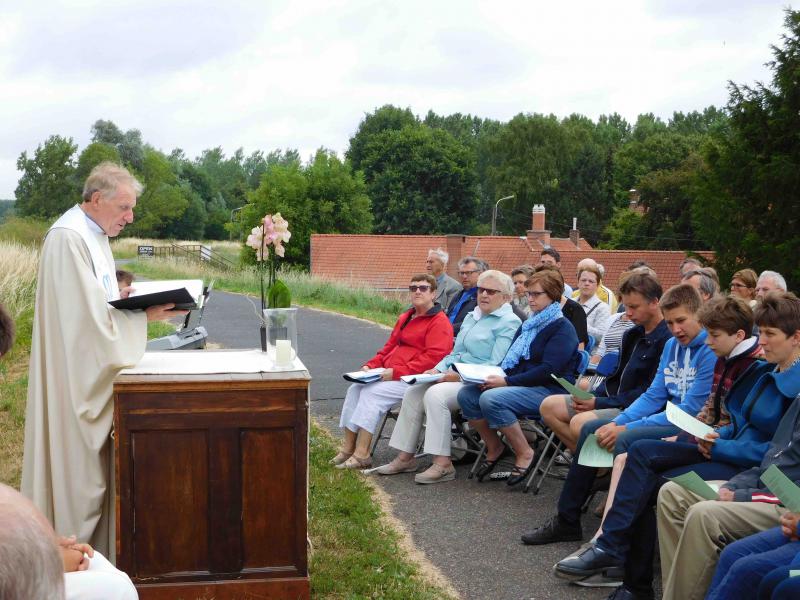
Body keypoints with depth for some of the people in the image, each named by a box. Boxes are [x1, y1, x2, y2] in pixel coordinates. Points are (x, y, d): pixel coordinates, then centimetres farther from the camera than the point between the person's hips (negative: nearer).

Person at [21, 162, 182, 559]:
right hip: (76, 375, -10)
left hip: (95, 373, 10)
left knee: (93, 464, 15)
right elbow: (88, 315, -24)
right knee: (78, 465, -1)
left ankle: (94, 553, 26)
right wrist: (145, 315, -20)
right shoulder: (68, 239, -20)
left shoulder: (95, 236, 12)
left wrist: (149, 305, 3)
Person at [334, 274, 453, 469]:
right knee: (355, 389, -11)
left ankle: (361, 455, -24)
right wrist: (370, 365, 9)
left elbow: (433, 358, -18)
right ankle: (348, 448, -10)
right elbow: (389, 347, 28)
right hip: (391, 375, 9)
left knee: (372, 392, -26)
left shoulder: (440, 322, -7)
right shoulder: (406, 318, 22)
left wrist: (397, 372, -23)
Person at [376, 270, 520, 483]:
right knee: (413, 392, -8)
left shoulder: (508, 323, -7)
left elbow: (496, 366, -17)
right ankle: (405, 457, -4)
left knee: (435, 394, -30)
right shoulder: (471, 317, 22)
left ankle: (443, 464, -28)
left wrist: (460, 376, -21)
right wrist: (438, 369, 6)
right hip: (455, 376, 9)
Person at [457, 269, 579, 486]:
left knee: (491, 399, -31)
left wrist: (507, 382, -22)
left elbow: (549, 371, -18)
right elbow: (510, 360, 22)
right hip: (520, 385, 8)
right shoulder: (528, 325, 21)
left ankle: (524, 453, -16)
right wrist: (494, 375, -1)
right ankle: (494, 447, 3)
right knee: (467, 393, -11)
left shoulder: (562, 328, -7)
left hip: (549, 390, -8)